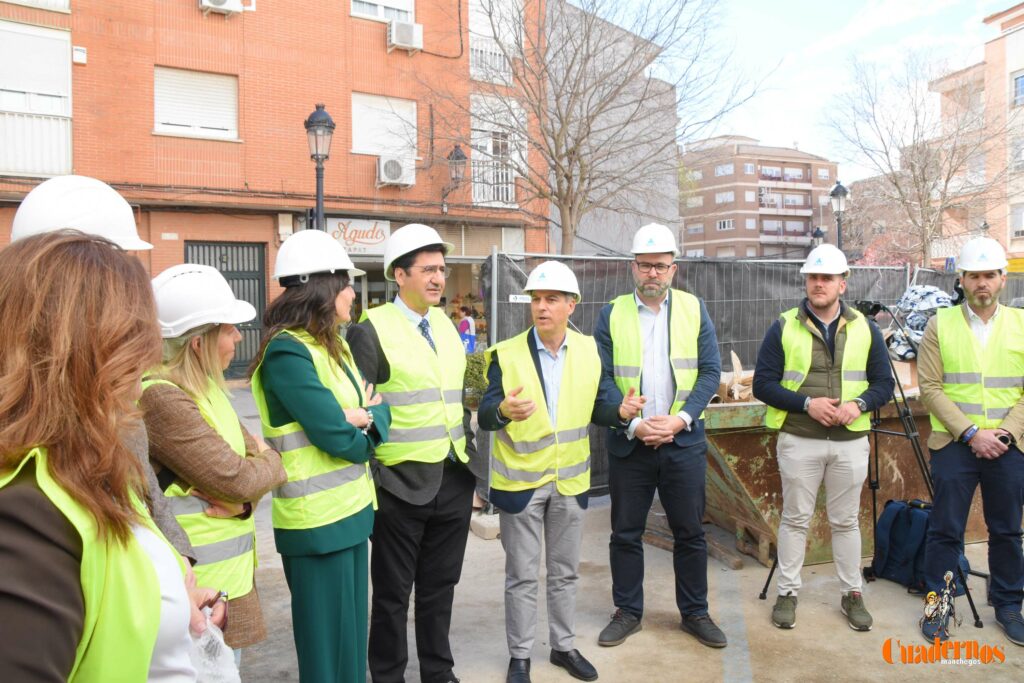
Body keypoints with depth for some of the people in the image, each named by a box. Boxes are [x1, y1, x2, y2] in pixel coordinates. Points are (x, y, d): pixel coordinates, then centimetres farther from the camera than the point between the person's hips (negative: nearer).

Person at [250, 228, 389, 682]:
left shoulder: (333, 345, 9)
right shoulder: (288, 352, -19)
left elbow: (379, 408, 9)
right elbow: (339, 437, -23)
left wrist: (366, 418, -13)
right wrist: (366, 426, -2)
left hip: (351, 509, 9)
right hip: (318, 521, -9)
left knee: (352, 635, 19)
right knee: (328, 645, 7)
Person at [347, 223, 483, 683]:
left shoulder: (447, 325, 10)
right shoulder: (371, 330, -10)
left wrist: (470, 460, 15)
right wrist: (372, 477, -12)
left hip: (454, 481, 6)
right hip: (402, 484, -5)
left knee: (440, 586, 18)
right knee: (393, 593, 10)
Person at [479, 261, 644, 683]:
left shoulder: (589, 350, -1)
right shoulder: (506, 354, -11)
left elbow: (591, 409, 4)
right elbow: (485, 416, -16)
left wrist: (620, 412, -16)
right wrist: (504, 410, -38)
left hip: (571, 479, 3)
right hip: (520, 480, -3)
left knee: (565, 571, 17)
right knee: (522, 575, 8)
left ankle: (563, 646, 35)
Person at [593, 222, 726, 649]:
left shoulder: (694, 310, 4)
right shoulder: (611, 315, 1)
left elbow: (711, 371, -1)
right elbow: (603, 378, -4)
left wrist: (680, 419, -13)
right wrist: (633, 424, -16)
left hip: (683, 440, 0)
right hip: (628, 443, 0)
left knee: (690, 531, 10)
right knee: (625, 533, 10)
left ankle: (695, 612, 28)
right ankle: (627, 611, 27)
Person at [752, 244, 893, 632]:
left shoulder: (865, 329, 5)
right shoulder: (784, 327, -2)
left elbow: (884, 383, 7)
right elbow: (763, 384, -4)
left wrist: (859, 404, -14)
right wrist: (806, 403, -17)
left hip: (851, 442, 2)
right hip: (798, 441, -2)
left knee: (846, 521, 13)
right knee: (795, 518, 8)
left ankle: (852, 593, 28)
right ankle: (788, 592, 21)